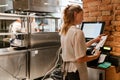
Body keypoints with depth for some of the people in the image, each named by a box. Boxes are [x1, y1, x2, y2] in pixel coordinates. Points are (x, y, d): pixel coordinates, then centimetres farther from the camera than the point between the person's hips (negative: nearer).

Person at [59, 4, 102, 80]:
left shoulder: (64, 30, 4)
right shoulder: (77, 32, -22)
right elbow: (80, 59, -23)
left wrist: (94, 40, 14)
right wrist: (95, 56, -7)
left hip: (67, 69, 8)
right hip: (76, 71, -8)